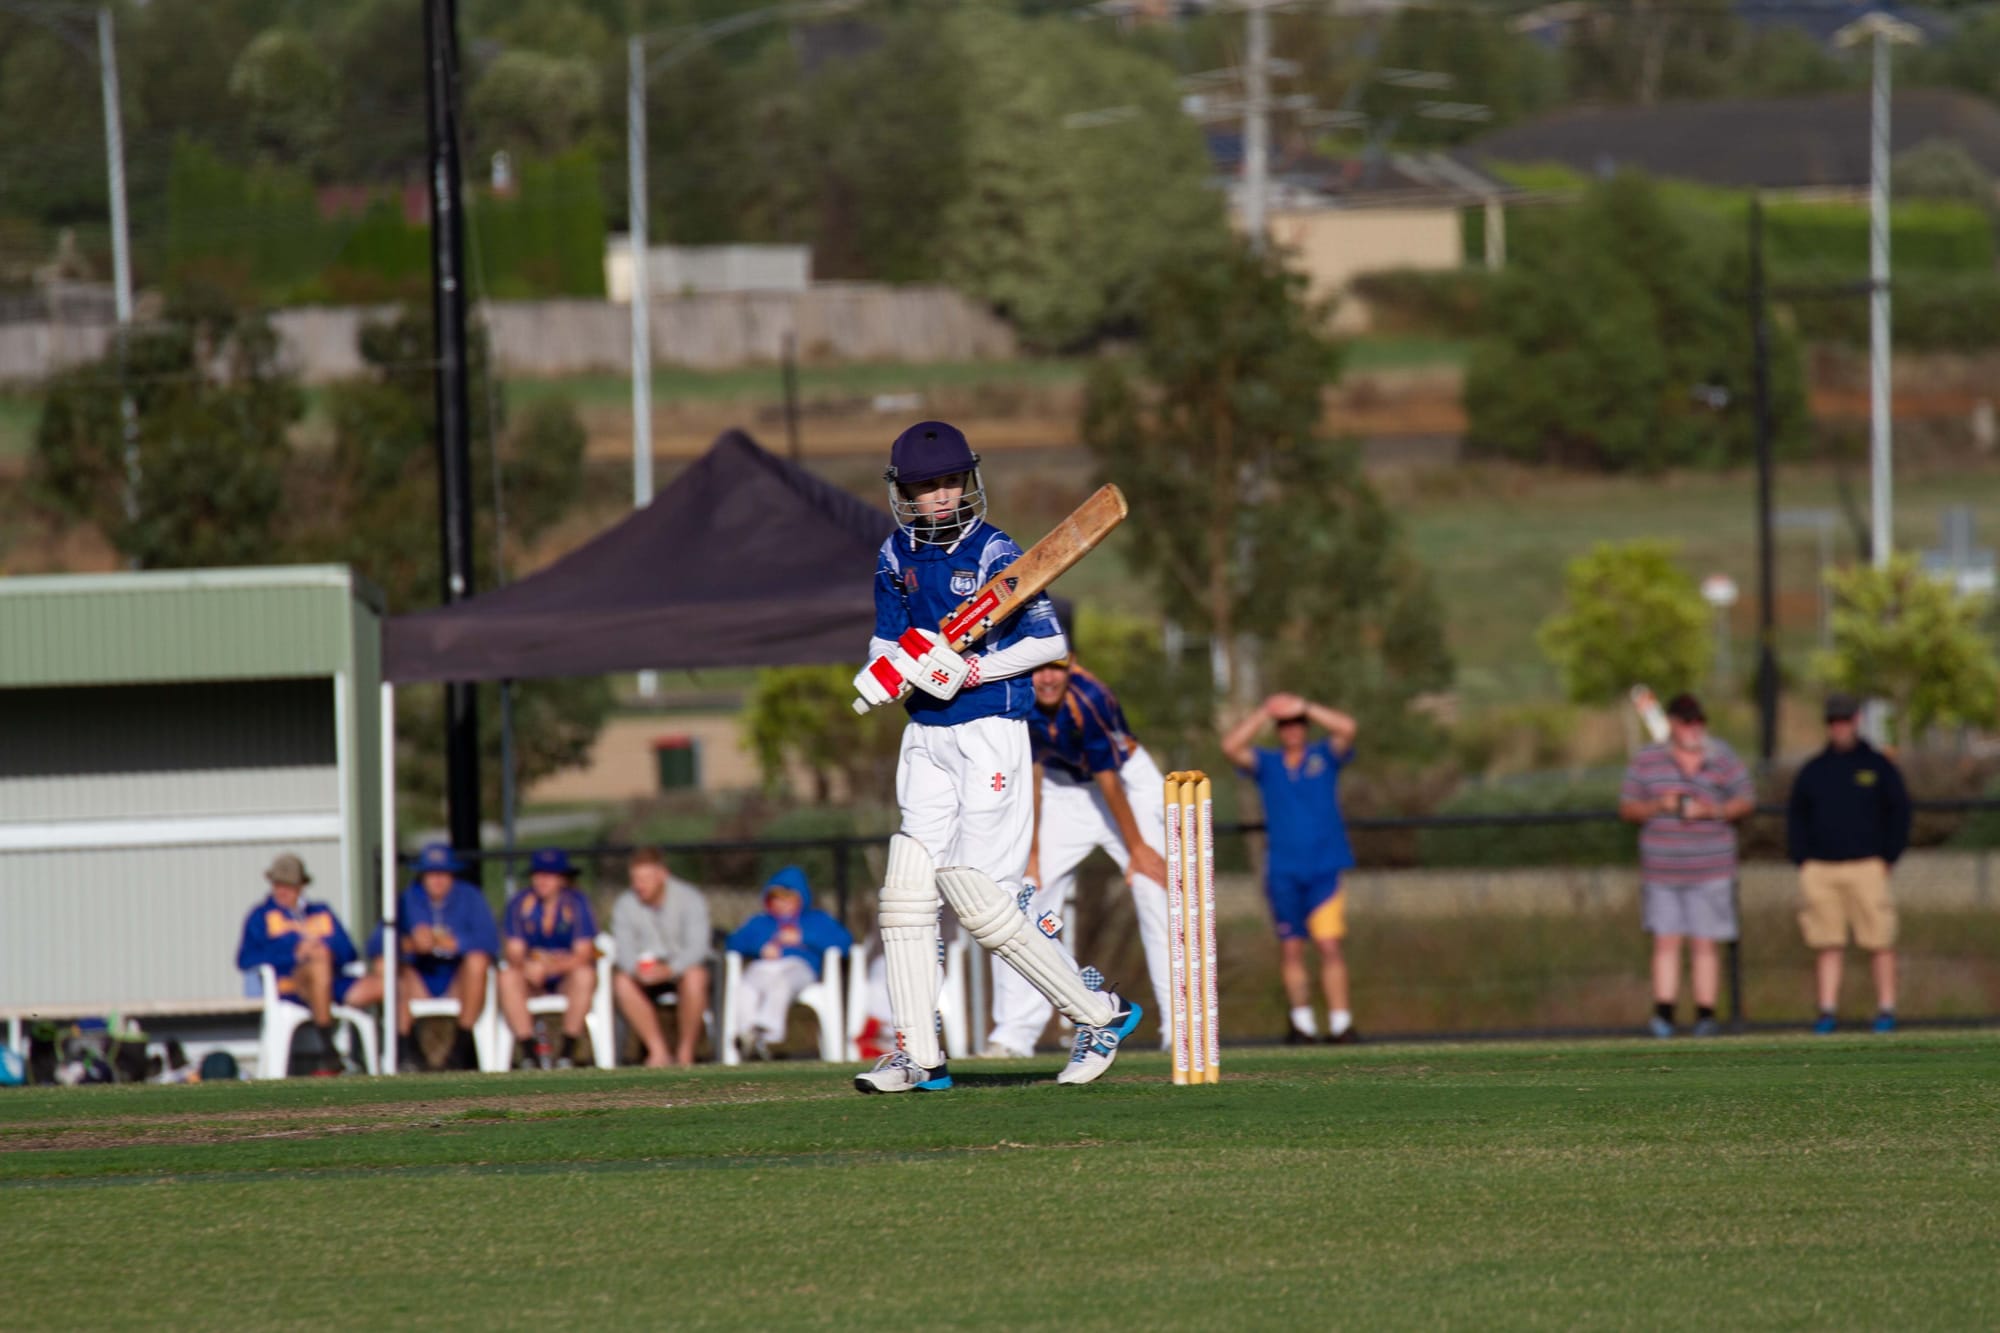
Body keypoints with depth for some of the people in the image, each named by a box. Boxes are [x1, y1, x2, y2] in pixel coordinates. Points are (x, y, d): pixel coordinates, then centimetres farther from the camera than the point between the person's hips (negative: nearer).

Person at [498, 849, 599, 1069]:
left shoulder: (576, 903, -8)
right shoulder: (520, 903, -1)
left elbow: (584, 955, -16)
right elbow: (514, 952, -5)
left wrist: (549, 967, -32)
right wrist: (526, 967, -29)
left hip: (567, 975, -2)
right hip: (533, 980, 2)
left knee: (585, 974, -35)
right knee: (508, 977, -30)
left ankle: (568, 1051, -31)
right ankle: (529, 1050, -32)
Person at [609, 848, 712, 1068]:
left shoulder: (690, 899, -12)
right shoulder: (625, 905, -1)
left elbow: (696, 946, -20)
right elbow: (624, 949, -6)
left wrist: (668, 969, -37)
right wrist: (637, 967, -30)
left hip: (683, 967, -3)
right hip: (646, 966, 3)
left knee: (694, 977, -38)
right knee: (621, 982, -29)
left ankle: (685, 1052, -23)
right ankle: (658, 1051, -27)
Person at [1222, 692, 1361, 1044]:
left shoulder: (1324, 757, 10)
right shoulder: (1266, 764, 11)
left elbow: (1346, 728, -6)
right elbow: (1231, 747, -4)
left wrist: (1304, 707, -6)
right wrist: (1264, 713, -7)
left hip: (1324, 867, -1)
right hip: (1283, 870, 1)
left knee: (1329, 945, -10)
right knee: (1291, 948, 1)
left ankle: (1339, 1022, -10)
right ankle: (1302, 1022, 9)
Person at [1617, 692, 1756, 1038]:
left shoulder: (1722, 759, 5)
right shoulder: (1646, 762, 6)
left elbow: (1746, 801, 7)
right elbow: (1627, 808, 8)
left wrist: (1712, 810, -10)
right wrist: (1658, 806, -11)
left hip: (1710, 869, -1)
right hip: (1660, 867, 1)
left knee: (1705, 944, -1)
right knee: (1666, 942, -5)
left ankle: (1705, 1014, 3)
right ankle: (1663, 1013, -7)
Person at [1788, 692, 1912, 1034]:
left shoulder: (1878, 766, 7)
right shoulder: (1813, 771, 14)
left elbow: (1899, 814, 6)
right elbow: (1796, 818, 16)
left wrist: (1887, 858, -3)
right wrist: (1802, 861, 4)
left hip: (1866, 866, -3)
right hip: (1819, 867, 3)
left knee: (1881, 942, -4)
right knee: (1826, 945, 1)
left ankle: (1886, 1009, 0)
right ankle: (1827, 1009, 2)